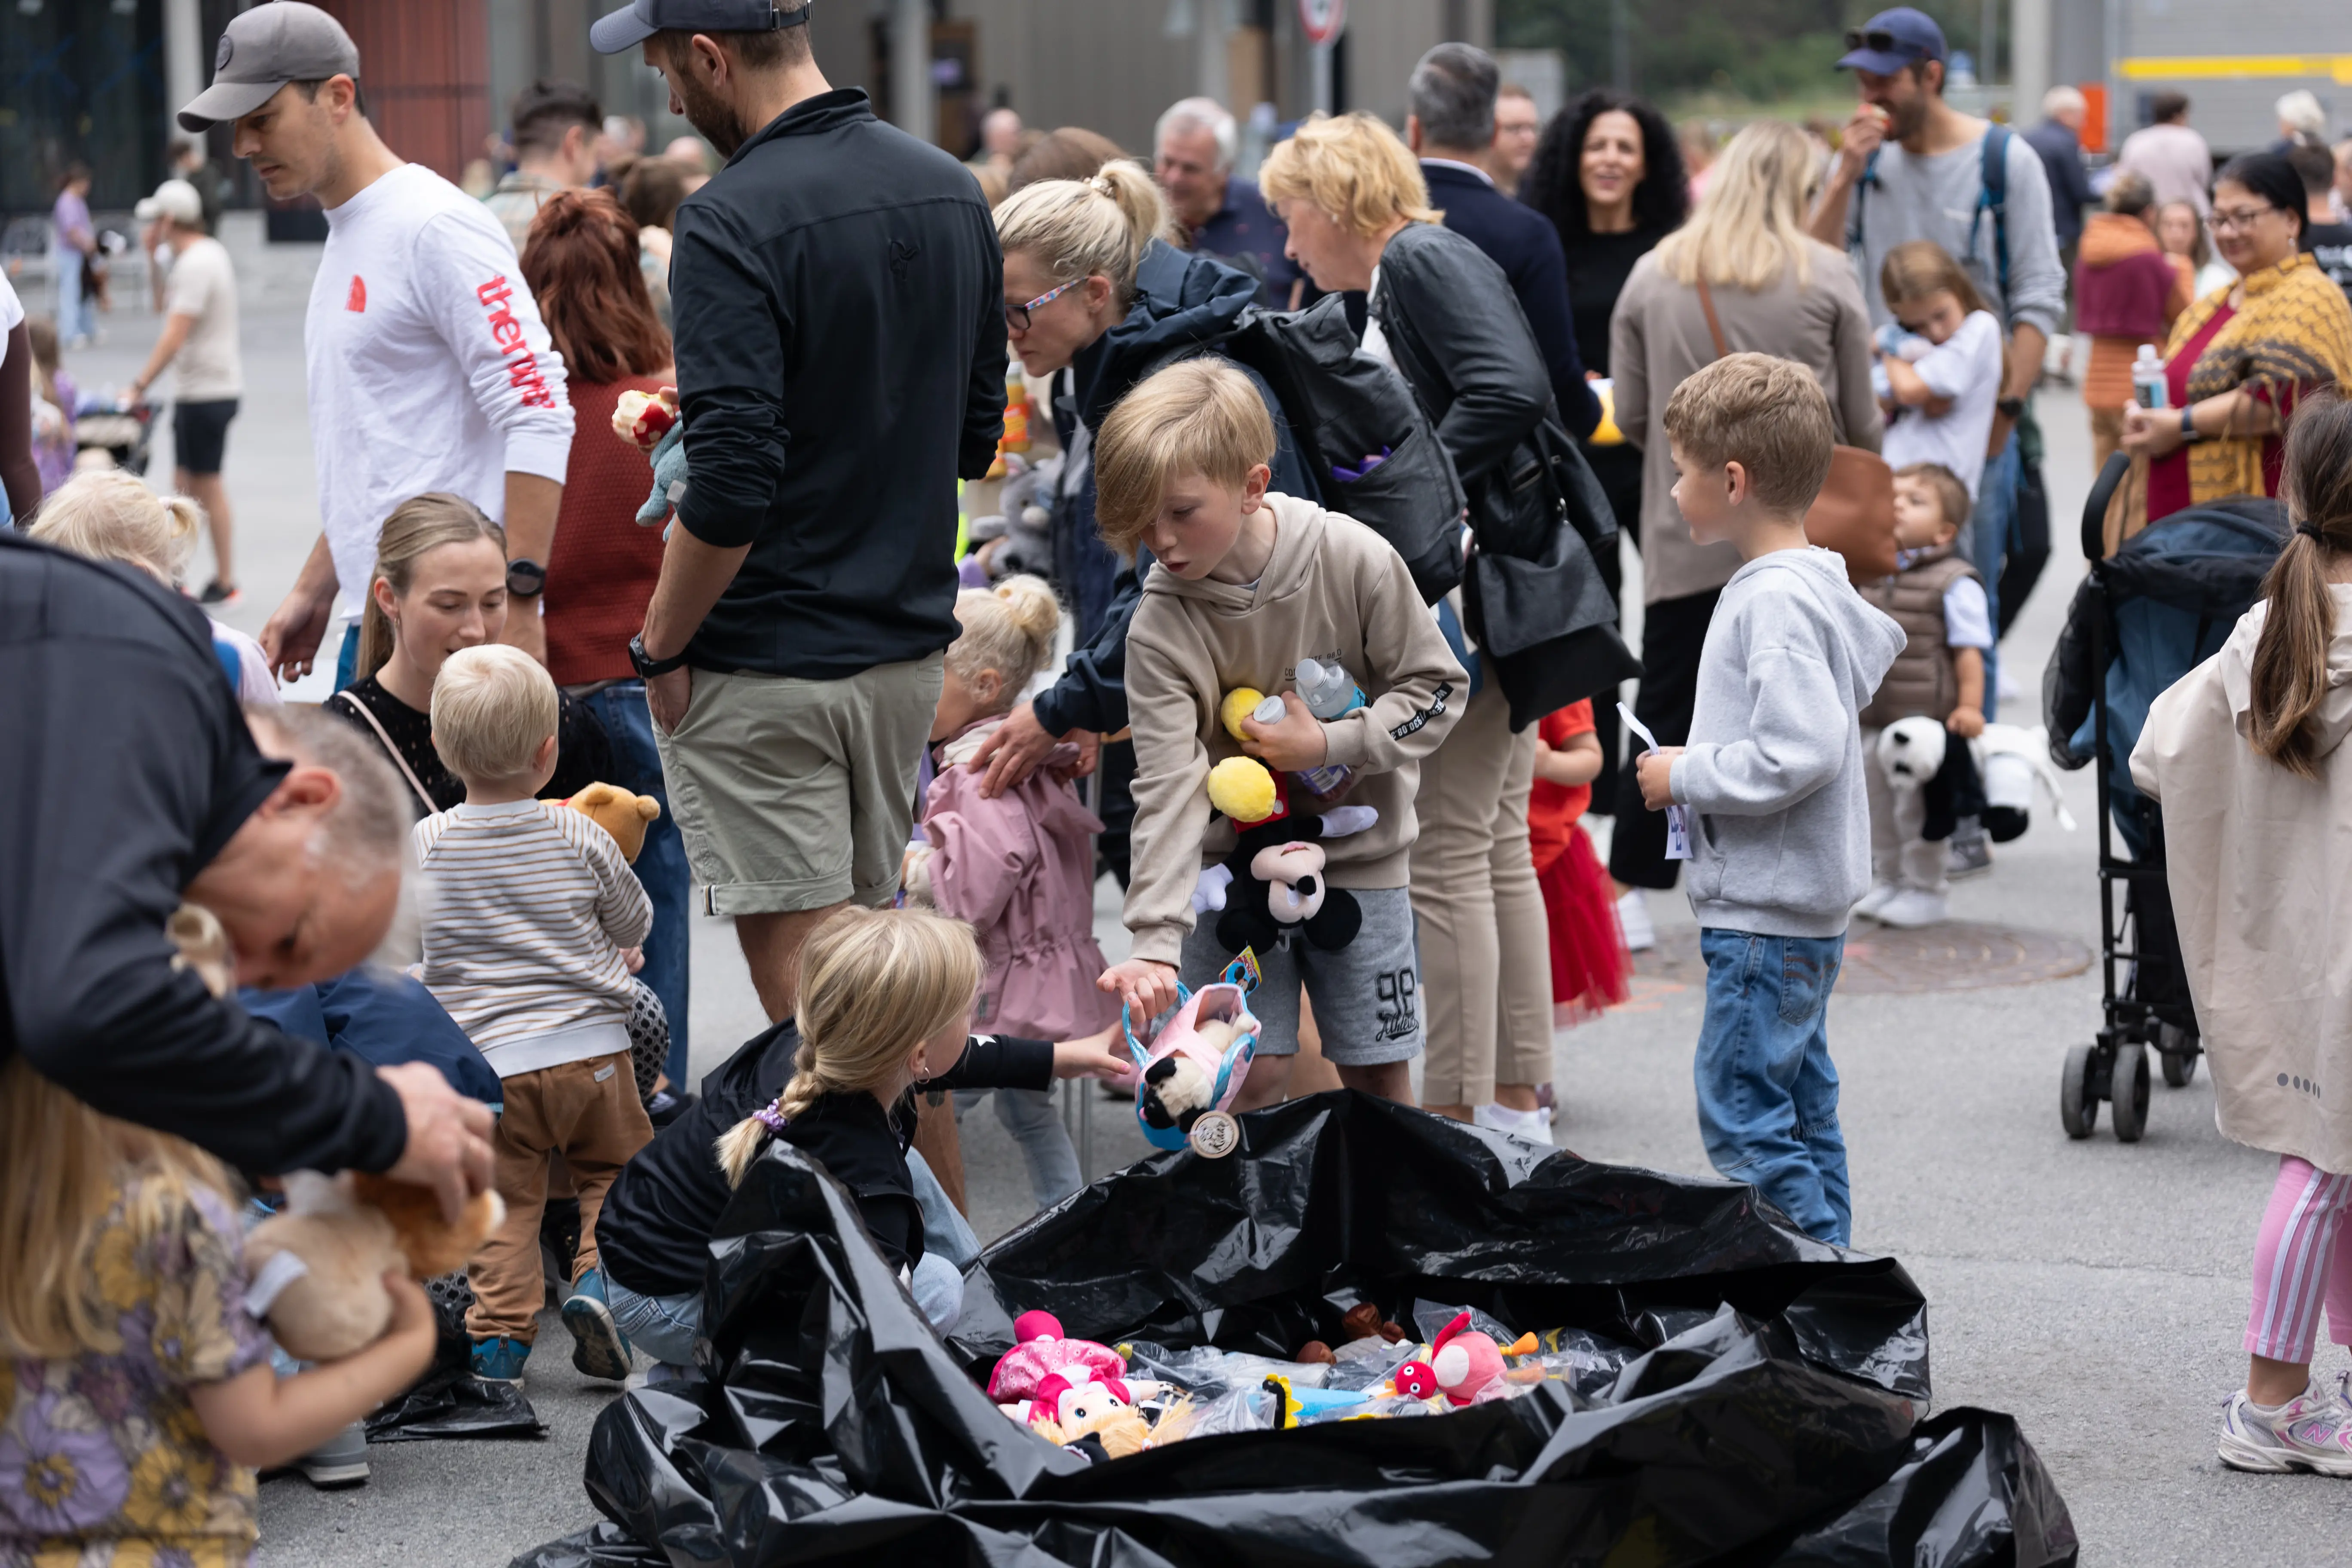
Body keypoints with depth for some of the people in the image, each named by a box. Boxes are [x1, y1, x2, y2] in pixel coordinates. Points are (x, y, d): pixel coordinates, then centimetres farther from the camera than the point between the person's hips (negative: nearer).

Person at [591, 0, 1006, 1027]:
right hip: (909, 644, 8)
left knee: (803, 983, -2)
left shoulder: (735, 222, -19)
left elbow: (732, 485, -23)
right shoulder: (950, 191, 6)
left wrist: (660, 647, -11)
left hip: (764, 668, -8)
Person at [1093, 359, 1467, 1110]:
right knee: (1248, 1078, -5)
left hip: (1359, 851, 0)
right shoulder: (1159, 628, -17)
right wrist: (1156, 942, -32)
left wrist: (1328, 746, -20)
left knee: (1379, 1078, 6)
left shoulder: (1354, 560, -17)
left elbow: (1437, 688, -6)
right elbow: (1169, 791, -21)